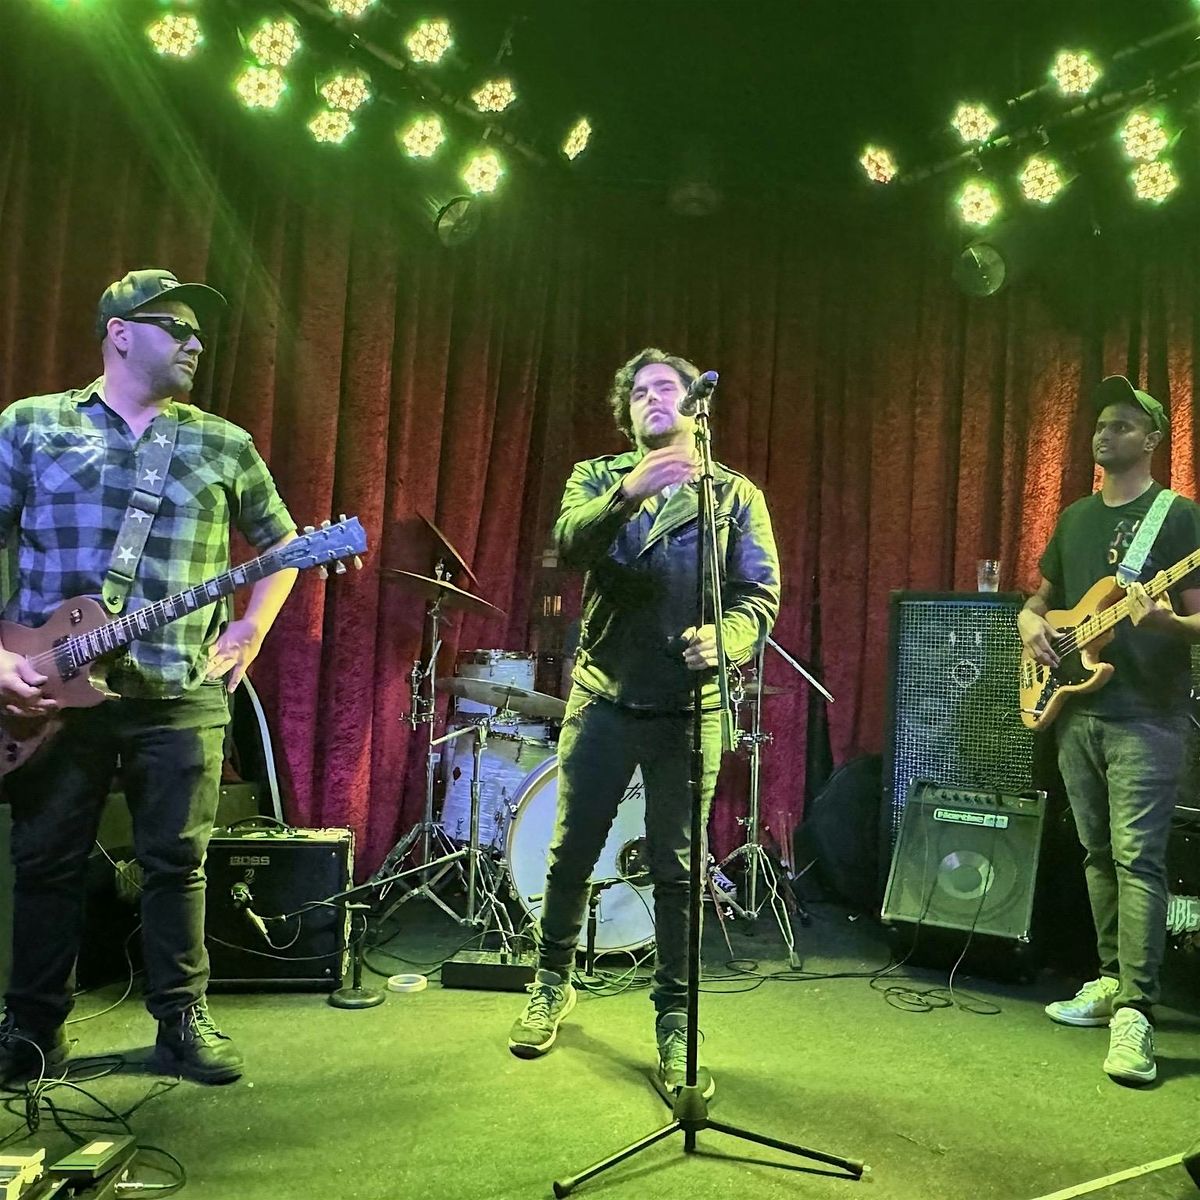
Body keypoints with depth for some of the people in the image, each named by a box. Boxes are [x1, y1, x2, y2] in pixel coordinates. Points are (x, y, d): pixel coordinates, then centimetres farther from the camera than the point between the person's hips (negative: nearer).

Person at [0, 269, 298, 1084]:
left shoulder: (224, 445, 10)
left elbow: (281, 540, 19)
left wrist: (249, 632, 7)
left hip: (183, 694, 1)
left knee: (177, 862, 6)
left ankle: (183, 1022, 20)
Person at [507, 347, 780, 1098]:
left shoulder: (737, 494, 4)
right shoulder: (598, 477, 5)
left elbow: (761, 596, -3)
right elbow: (571, 544, -17)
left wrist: (727, 638, -25)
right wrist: (629, 490, -35)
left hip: (691, 710, -1)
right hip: (604, 699, 1)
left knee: (676, 869, 4)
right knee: (571, 856, 10)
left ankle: (675, 1020, 19)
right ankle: (553, 985, 33)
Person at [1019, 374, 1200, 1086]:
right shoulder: (1075, 518, 17)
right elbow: (1040, 600, 25)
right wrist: (1032, 625, 2)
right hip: (1076, 710, 7)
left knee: (1137, 857, -11)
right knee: (1098, 855, 13)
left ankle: (1135, 1015, -10)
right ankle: (1113, 981, 24)